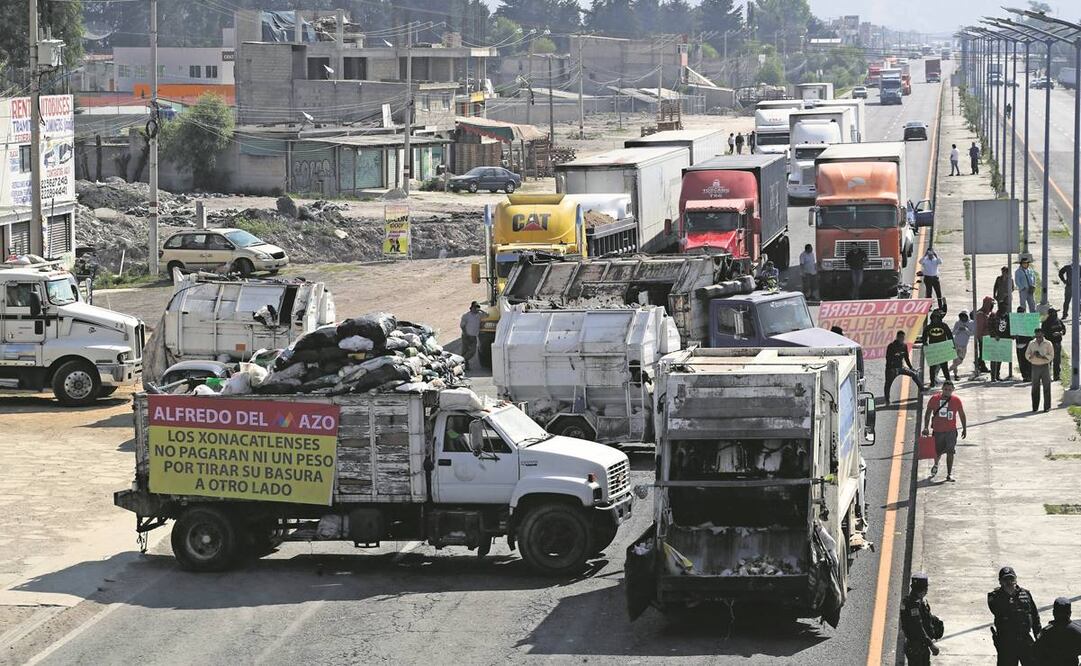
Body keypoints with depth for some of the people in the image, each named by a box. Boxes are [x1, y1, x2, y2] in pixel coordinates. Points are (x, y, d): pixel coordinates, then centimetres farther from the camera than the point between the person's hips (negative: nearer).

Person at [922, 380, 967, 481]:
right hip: (937, 430, 1)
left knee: (950, 452, -8)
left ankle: (949, 474, -2)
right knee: (937, 452, 12)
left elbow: (962, 415, 7)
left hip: (951, 431, -1)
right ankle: (936, 465, 44)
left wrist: (964, 429, 7)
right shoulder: (934, 399, -4)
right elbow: (928, 413, 3)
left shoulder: (956, 400, -3)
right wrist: (926, 427, -5)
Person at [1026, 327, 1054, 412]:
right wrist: (1032, 355, -13)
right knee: (1035, 388, 4)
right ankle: (1035, 407, 10)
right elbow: (1027, 355, 9)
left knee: (1046, 387, -2)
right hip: (1035, 366, 2)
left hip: (1045, 366, -2)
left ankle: (1047, 407, 2)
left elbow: (1051, 356, -4)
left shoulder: (1048, 344, 0)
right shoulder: (1031, 344, 9)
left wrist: (1042, 357, -18)